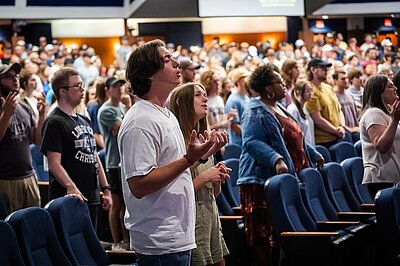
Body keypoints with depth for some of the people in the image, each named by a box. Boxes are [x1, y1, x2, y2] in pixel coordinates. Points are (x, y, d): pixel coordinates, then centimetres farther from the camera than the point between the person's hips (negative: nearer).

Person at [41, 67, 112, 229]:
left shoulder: (84, 121, 18)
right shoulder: (55, 122, -9)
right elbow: (54, 163, -18)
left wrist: (106, 189, 16)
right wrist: (70, 186, -33)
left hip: (91, 198, 8)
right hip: (69, 198, -8)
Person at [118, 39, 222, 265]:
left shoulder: (167, 115, 15)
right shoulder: (140, 122, -17)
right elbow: (138, 185, -24)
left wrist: (201, 154, 10)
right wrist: (188, 159, -24)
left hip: (179, 236, 10)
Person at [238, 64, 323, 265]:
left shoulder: (280, 109, 20)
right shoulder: (256, 112, -9)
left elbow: (295, 139, 31)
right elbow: (252, 142, -22)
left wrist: (314, 154, 32)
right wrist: (276, 159, -33)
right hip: (262, 180, -9)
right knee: (264, 235, -8)